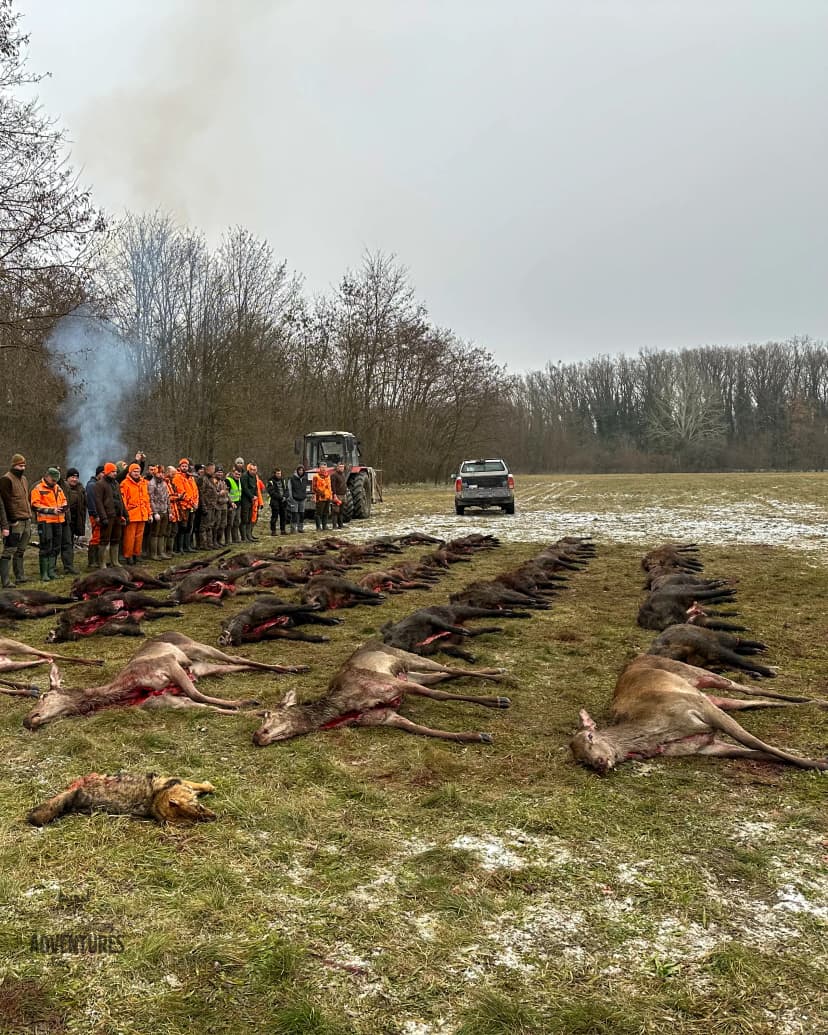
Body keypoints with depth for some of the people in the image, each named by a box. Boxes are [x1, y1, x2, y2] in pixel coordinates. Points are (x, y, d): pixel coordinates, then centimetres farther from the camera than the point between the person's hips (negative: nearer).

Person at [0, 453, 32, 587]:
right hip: (15, 522, -8)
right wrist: (13, 519, -16)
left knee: (20, 551, 15)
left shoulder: (24, 479, 19)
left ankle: (20, 577, 22)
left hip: (26, 521, 8)